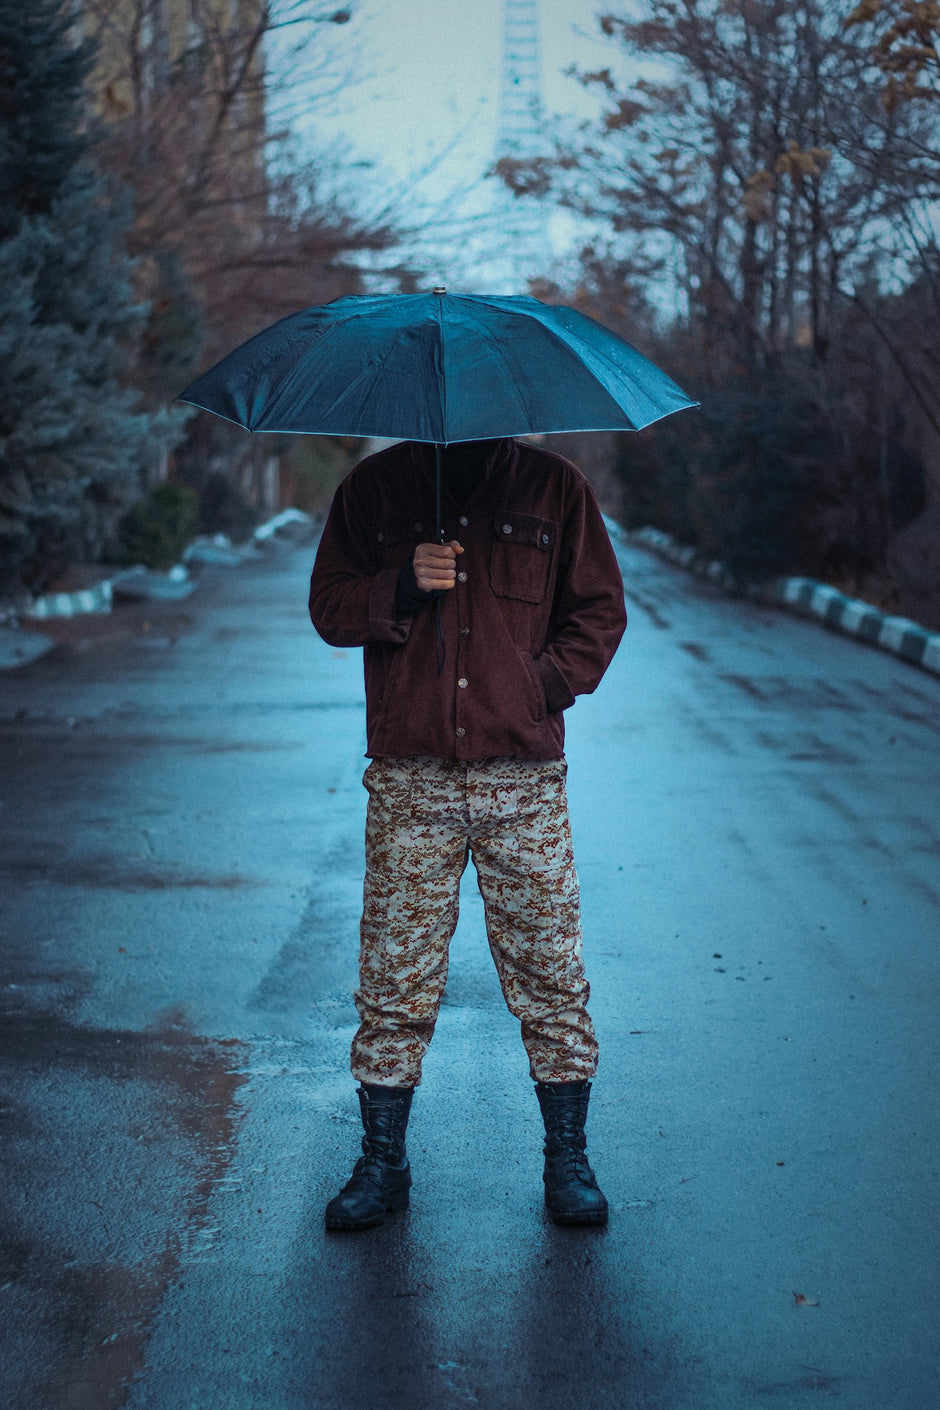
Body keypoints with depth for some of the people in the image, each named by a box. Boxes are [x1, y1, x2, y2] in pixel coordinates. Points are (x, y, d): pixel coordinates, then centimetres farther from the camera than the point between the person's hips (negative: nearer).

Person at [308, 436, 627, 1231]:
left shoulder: (555, 488, 6)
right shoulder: (374, 488, 8)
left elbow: (600, 609, 8)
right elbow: (329, 607, 5)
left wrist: (543, 684, -6)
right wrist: (403, 585, -13)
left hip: (525, 780, 0)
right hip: (410, 782, 0)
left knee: (550, 972, 4)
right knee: (395, 979, 4)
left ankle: (568, 1161, 19)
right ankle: (383, 1164, 18)